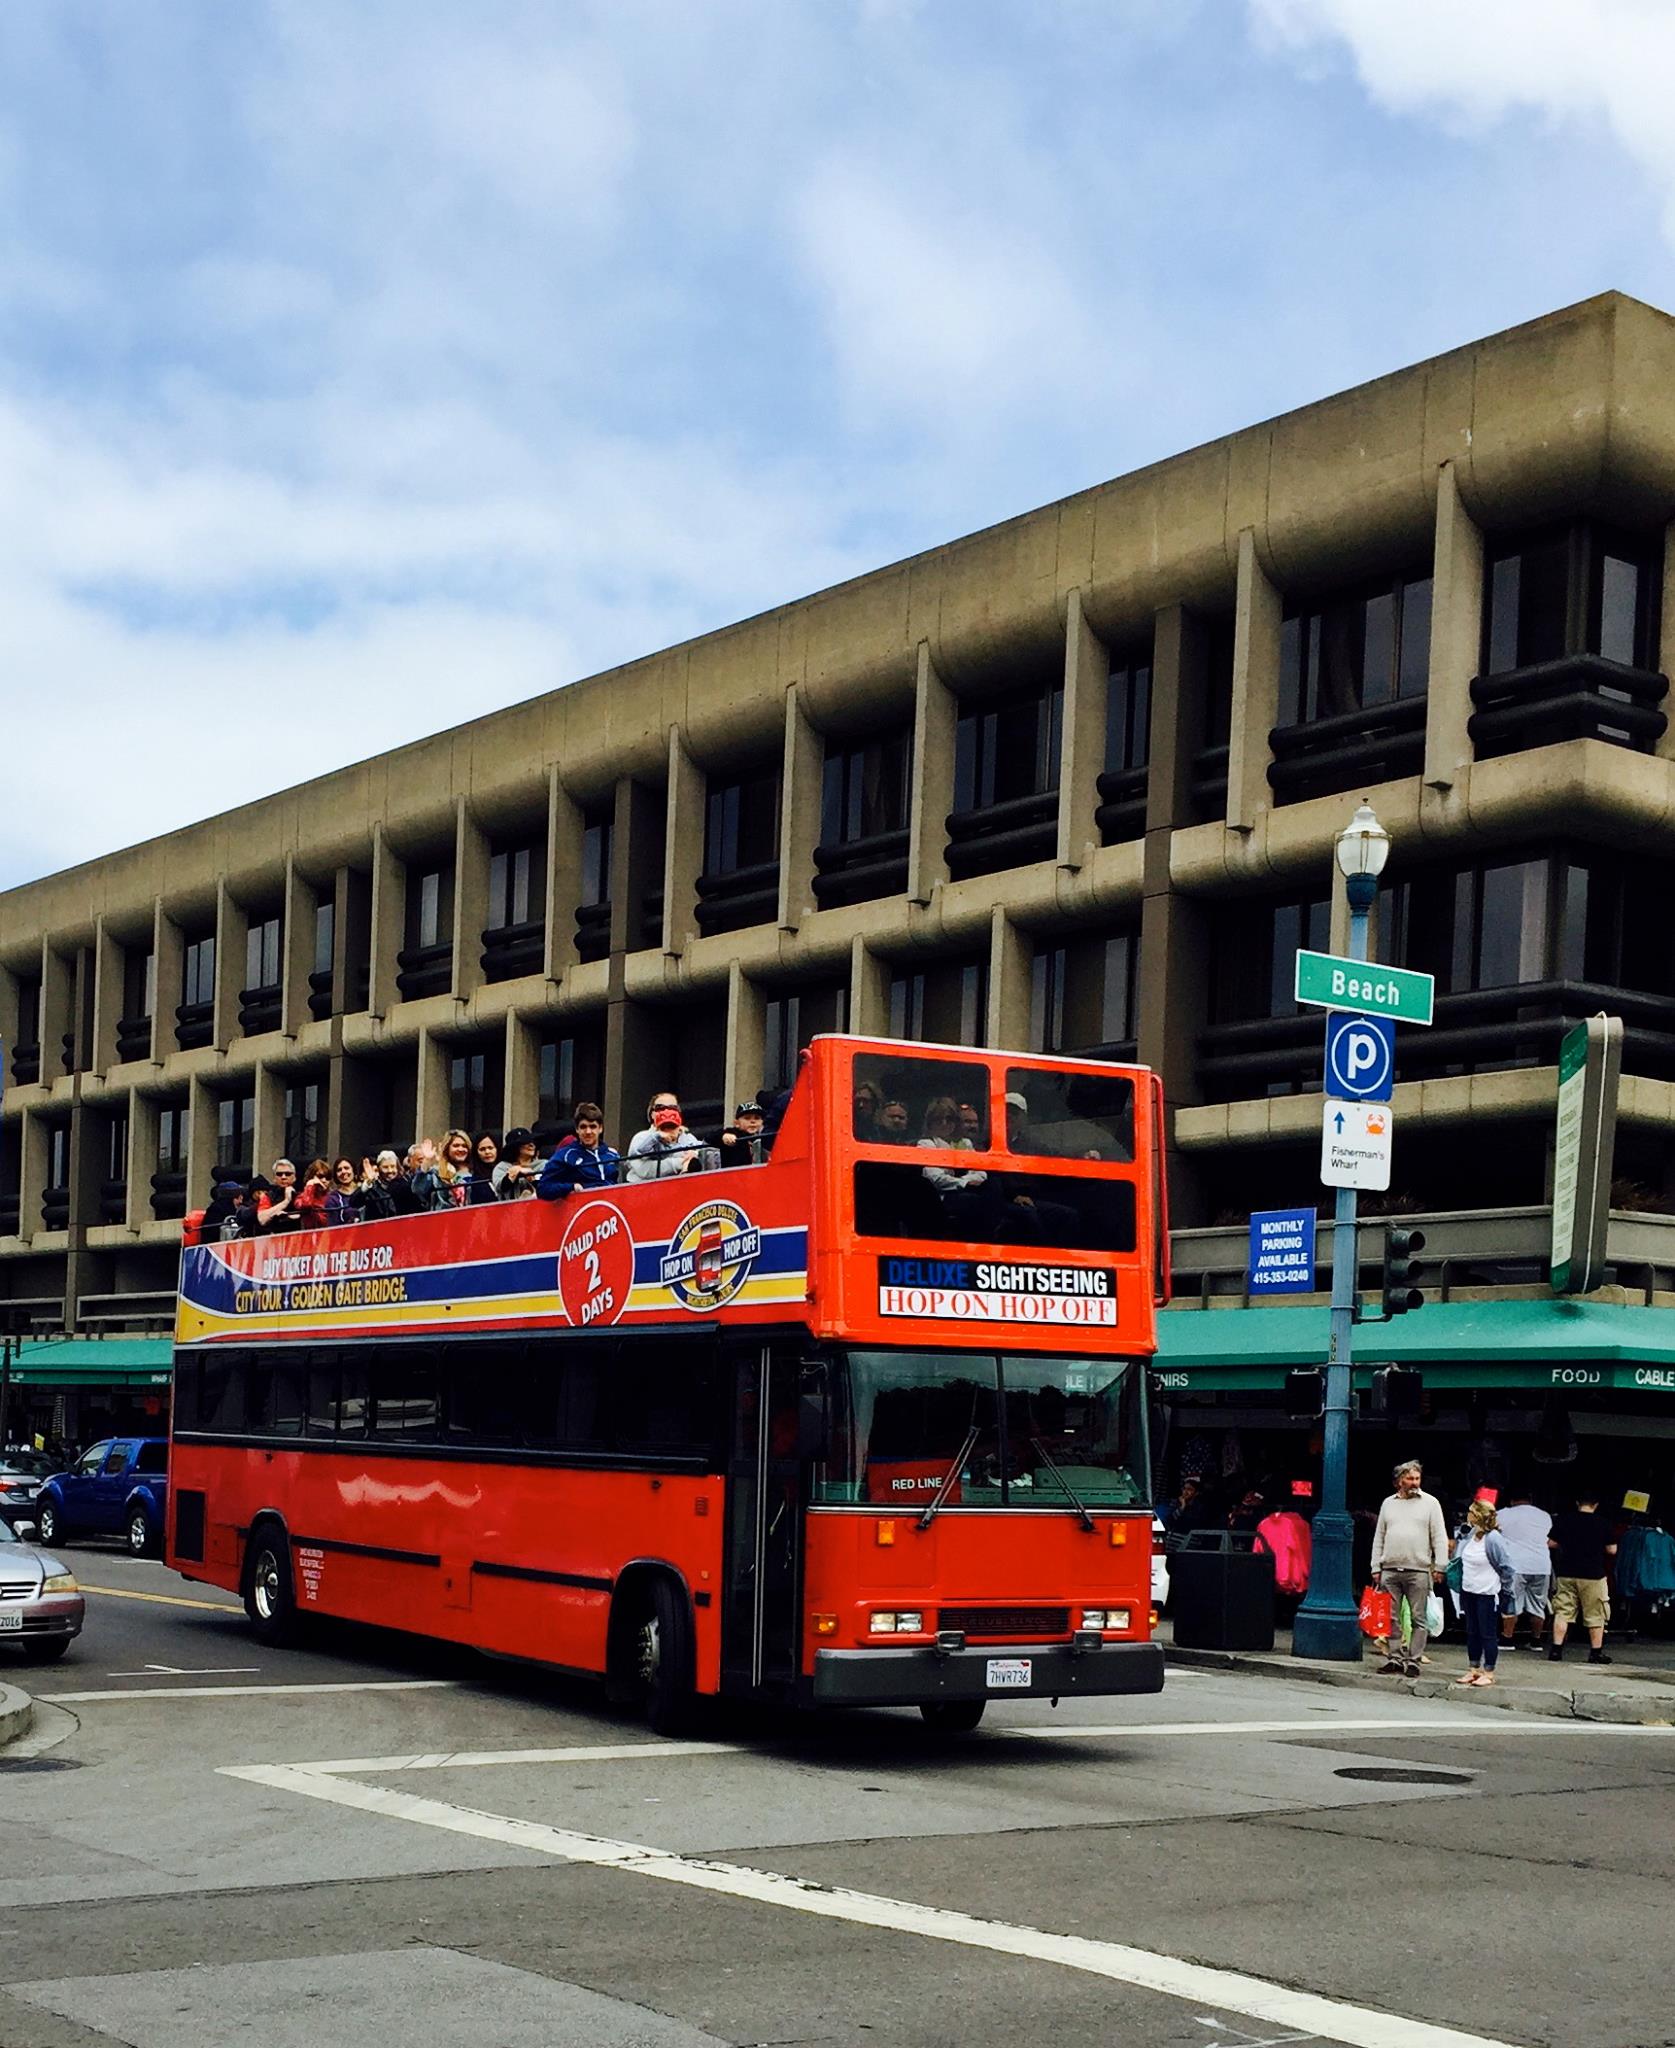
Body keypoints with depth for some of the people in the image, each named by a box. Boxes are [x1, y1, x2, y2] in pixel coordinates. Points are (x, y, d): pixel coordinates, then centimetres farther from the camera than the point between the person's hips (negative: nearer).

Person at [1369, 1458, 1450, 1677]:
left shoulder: (1430, 1503, 5)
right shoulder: (1388, 1504, 15)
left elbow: (1440, 1537, 2)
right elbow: (1379, 1538, 16)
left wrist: (1439, 1566, -6)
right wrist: (1376, 1567, 10)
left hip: (1418, 1571, -3)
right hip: (1390, 1571, 3)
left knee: (1419, 1619, -3)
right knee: (1391, 1618, 4)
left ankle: (1414, 1660, 1)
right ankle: (1395, 1658, 11)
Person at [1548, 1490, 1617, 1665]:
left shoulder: (1564, 1520, 0)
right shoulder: (1603, 1524, -4)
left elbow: (1550, 1543, 4)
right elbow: (1612, 1550, 0)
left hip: (1567, 1574, 2)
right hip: (1593, 1576, -2)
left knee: (1562, 1612, 6)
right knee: (1595, 1616, 6)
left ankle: (1556, 1649, 2)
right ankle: (1596, 1652, 8)